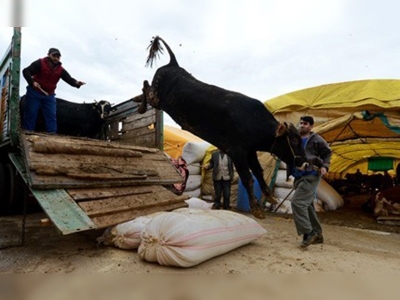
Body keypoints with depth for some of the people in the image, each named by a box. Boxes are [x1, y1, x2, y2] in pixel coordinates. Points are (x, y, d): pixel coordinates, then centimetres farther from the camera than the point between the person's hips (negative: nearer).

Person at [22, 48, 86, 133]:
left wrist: (76, 83, -32)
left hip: (49, 95, 4)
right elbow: (26, 71, -14)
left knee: (51, 116, 0)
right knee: (31, 114, -1)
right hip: (34, 93, -3)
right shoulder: (40, 63, -9)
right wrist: (32, 82, -32)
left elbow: (69, 79, -8)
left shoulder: (60, 70, 3)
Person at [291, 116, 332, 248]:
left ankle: (308, 233, -7)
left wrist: (324, 166, -7)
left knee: (297, 202, -18)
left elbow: (327, 153, 6)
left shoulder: (316, 139, -3)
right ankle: (317, 234, 28)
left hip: (311, 176, -7)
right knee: (306, 205, 13)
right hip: (298, 177, 7)